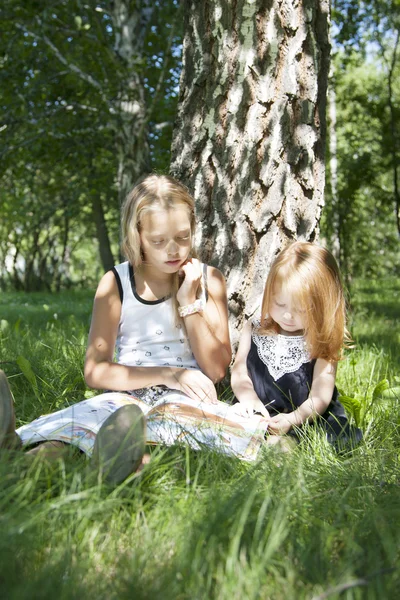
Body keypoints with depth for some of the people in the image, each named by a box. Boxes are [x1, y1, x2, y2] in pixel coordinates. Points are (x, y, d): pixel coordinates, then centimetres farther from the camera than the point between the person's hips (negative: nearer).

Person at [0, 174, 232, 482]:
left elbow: (216, 370, 1)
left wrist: (189, 302, -8)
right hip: (129, 396, 1)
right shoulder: (116, 283, 2)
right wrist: (168, 374, -14)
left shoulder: (208, 280, 5)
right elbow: (95, 371, -3)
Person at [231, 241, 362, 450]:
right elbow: (239, 372, 5)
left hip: (306, 422, -1)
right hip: (260, 418, 2)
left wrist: (293, 419, -26)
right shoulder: (254, 330, 8)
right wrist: (247, 395, -17)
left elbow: (319, 397, -7)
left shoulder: (323, 344, -2)